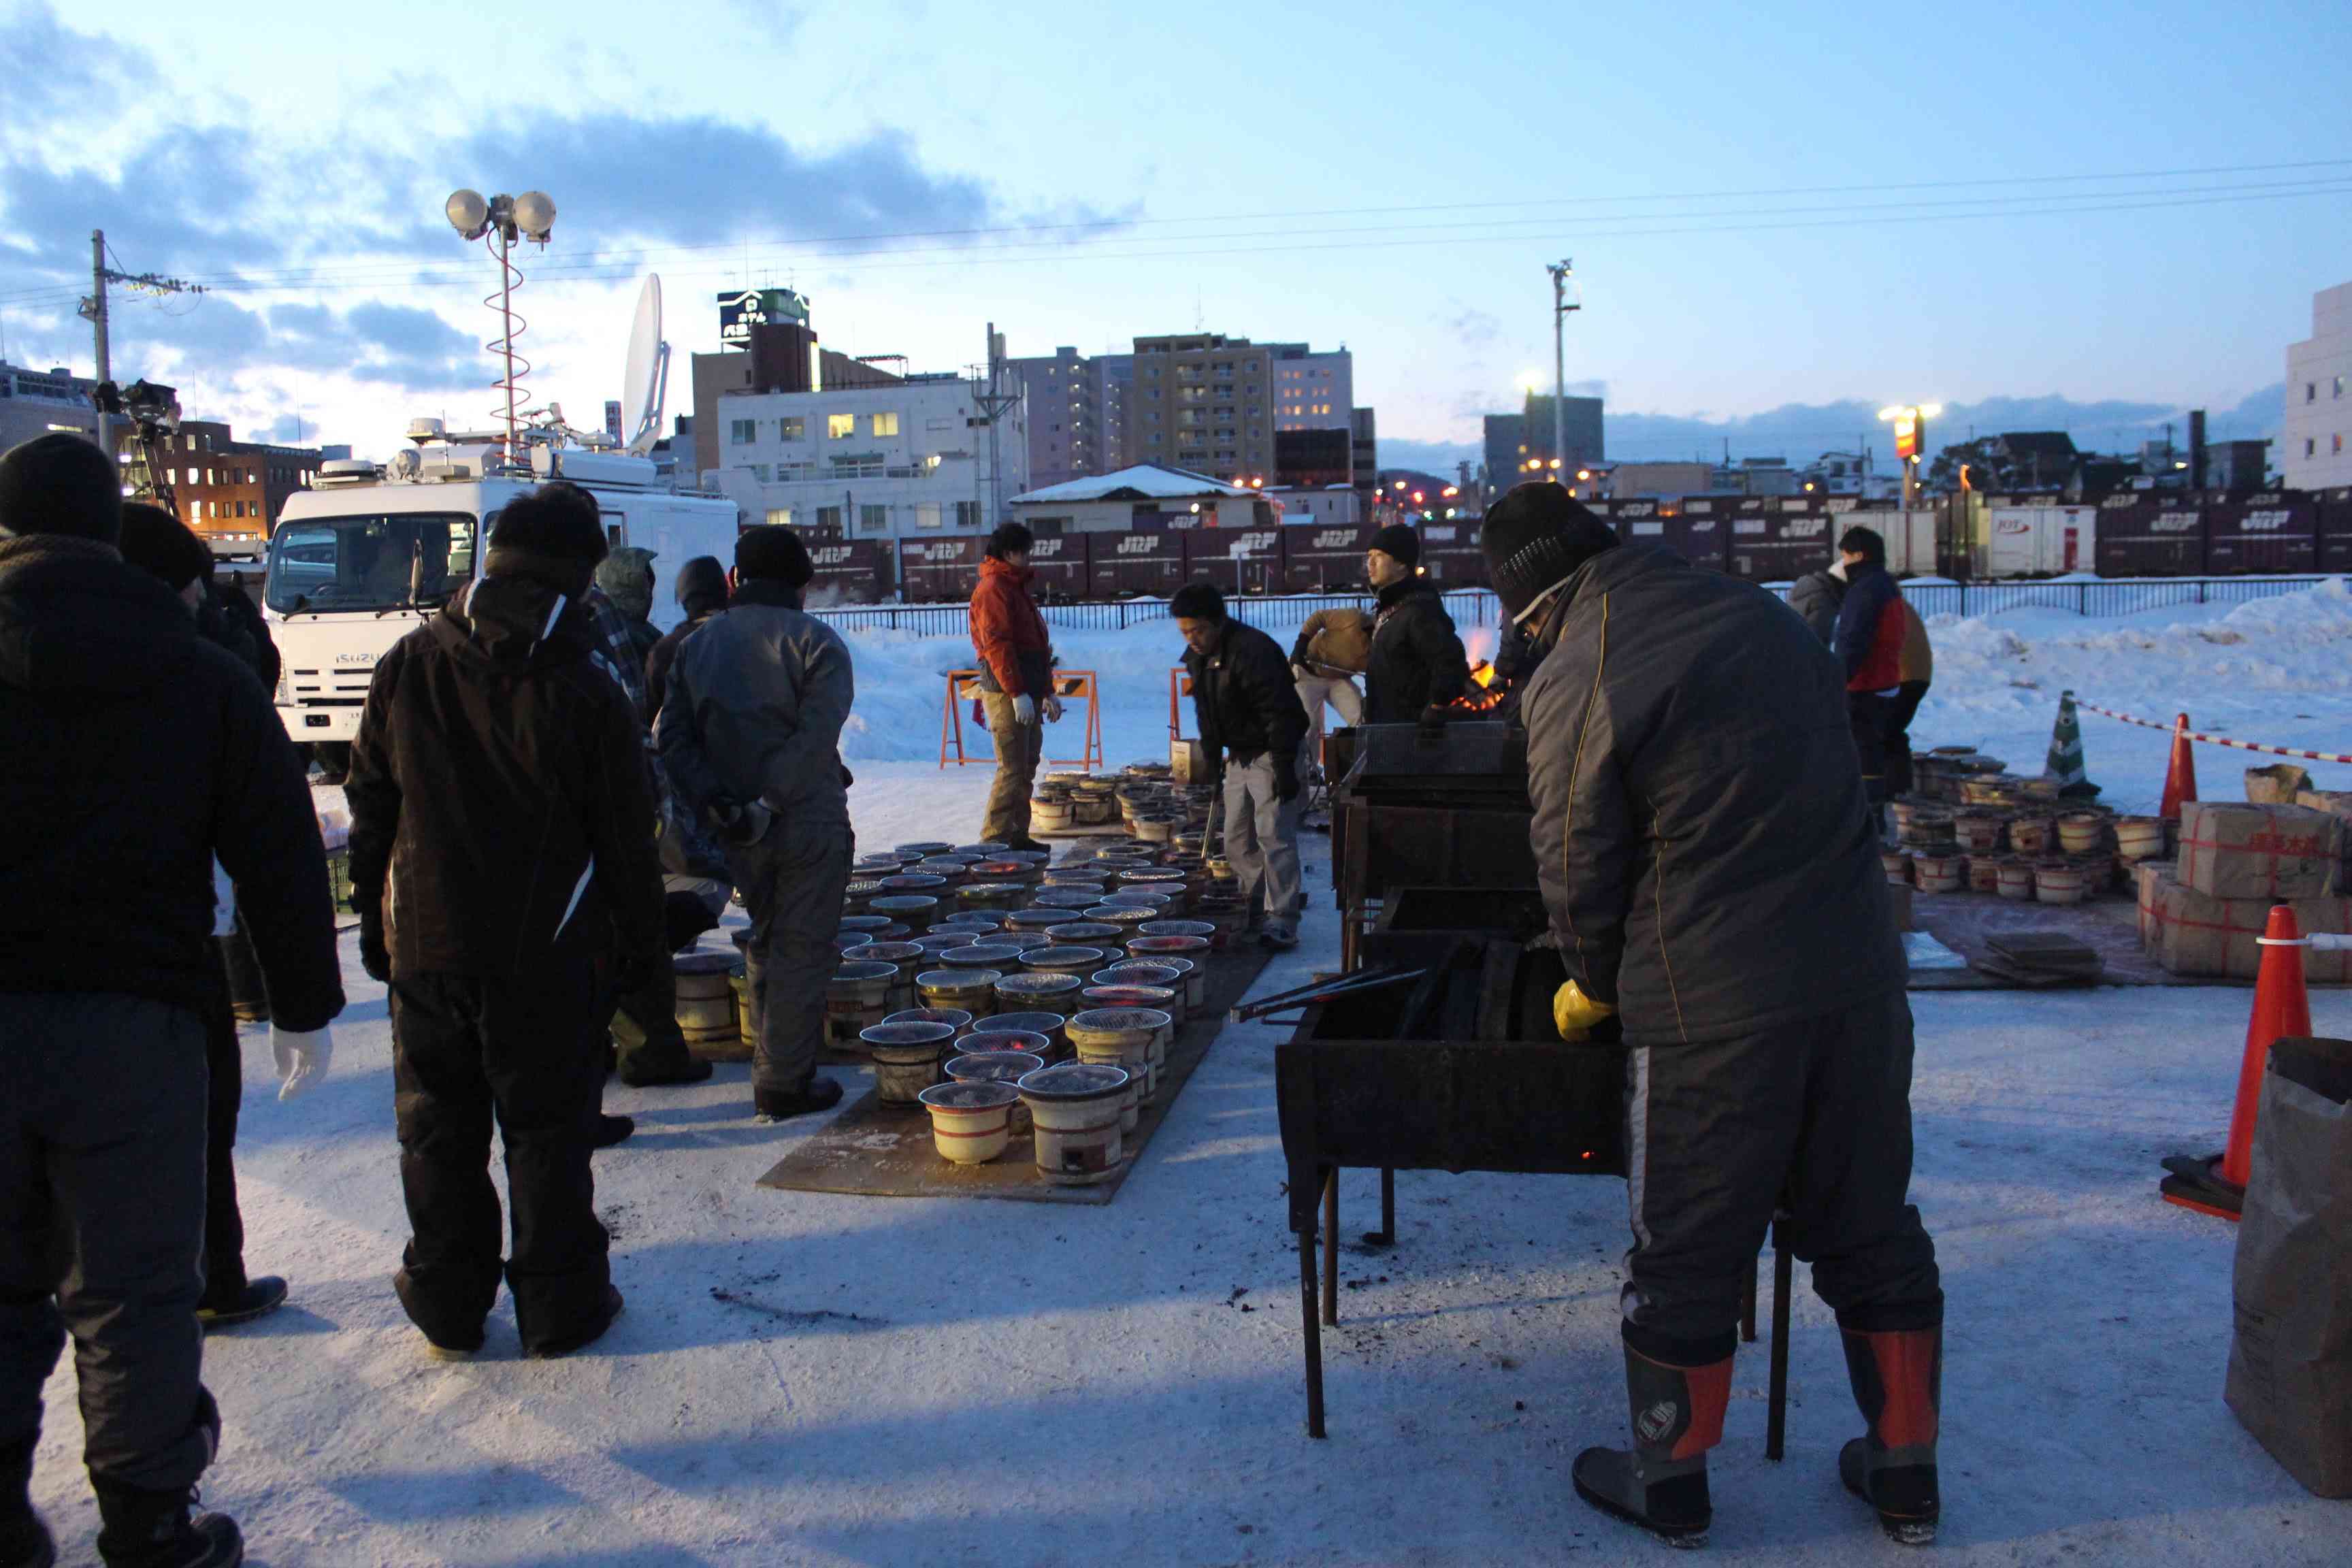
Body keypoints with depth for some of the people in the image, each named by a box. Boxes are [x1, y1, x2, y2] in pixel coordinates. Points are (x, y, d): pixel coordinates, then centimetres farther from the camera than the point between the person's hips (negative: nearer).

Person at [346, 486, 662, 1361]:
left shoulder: (408, 669, -1)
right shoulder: (587, 696, -11)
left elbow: (368, 812, 5)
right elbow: (625, 842, -5)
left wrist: (375, 924, 15)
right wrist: (643, 951, 6)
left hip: (424, 945, 3)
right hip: (543, 954, -3)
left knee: (436, 1131, 14)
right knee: (545, 1131, 8)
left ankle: (447, 1309, 25)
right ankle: (560, 1309, 17)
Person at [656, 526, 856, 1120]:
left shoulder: (695, 645, 9)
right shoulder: (814, 640, -8)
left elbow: (671, 737, 0)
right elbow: (817, 734, -21)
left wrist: (712, 801, -7)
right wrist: (772, 800, -20)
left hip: (738, 831, 6)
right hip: (808, 824, -5)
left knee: (768, 943, 22)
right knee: (802, 949, 2)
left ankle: (773, 1065, 32)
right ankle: (786, 1083, 4)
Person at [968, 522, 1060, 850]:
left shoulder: (1016, 586, 21)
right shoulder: (993, 588, -11)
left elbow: (1037, 643, 25)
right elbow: (996, 643, -19)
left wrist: (1047, 692, 22)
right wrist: (1017, 693, -23)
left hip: (1026, 691, 10)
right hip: (1005, 692, -10)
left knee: (1026, 766, 12)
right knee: (1012, 768, -11)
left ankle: (1017, 835, 18)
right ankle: (995, 838, -7)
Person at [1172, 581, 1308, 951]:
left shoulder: (1254, 651, -25)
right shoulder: (1197, 656, 4)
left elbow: (1278, 713, -27)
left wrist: (1285, 767, -28)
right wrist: (1212, 760, 14)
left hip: (1271, 754, -9)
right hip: (1239, 755, 9)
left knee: (1273, 836, -12)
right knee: (1237, 840, 12)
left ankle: (1282, 921, -11)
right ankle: (1255, 910, 23)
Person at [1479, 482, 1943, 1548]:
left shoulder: (1574, 681, -10)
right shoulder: (1758, 613, 10)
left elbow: (1578, 871, -6)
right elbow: (1828, 790, 17)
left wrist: (1595, 990, 14)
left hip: (1710, 1005, -6)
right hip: (1859, 976, 7)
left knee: (1685, 1255, 10)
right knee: (1870, 1229, 19)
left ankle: (1669, 1483, 27)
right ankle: (1905, 1476, 32)